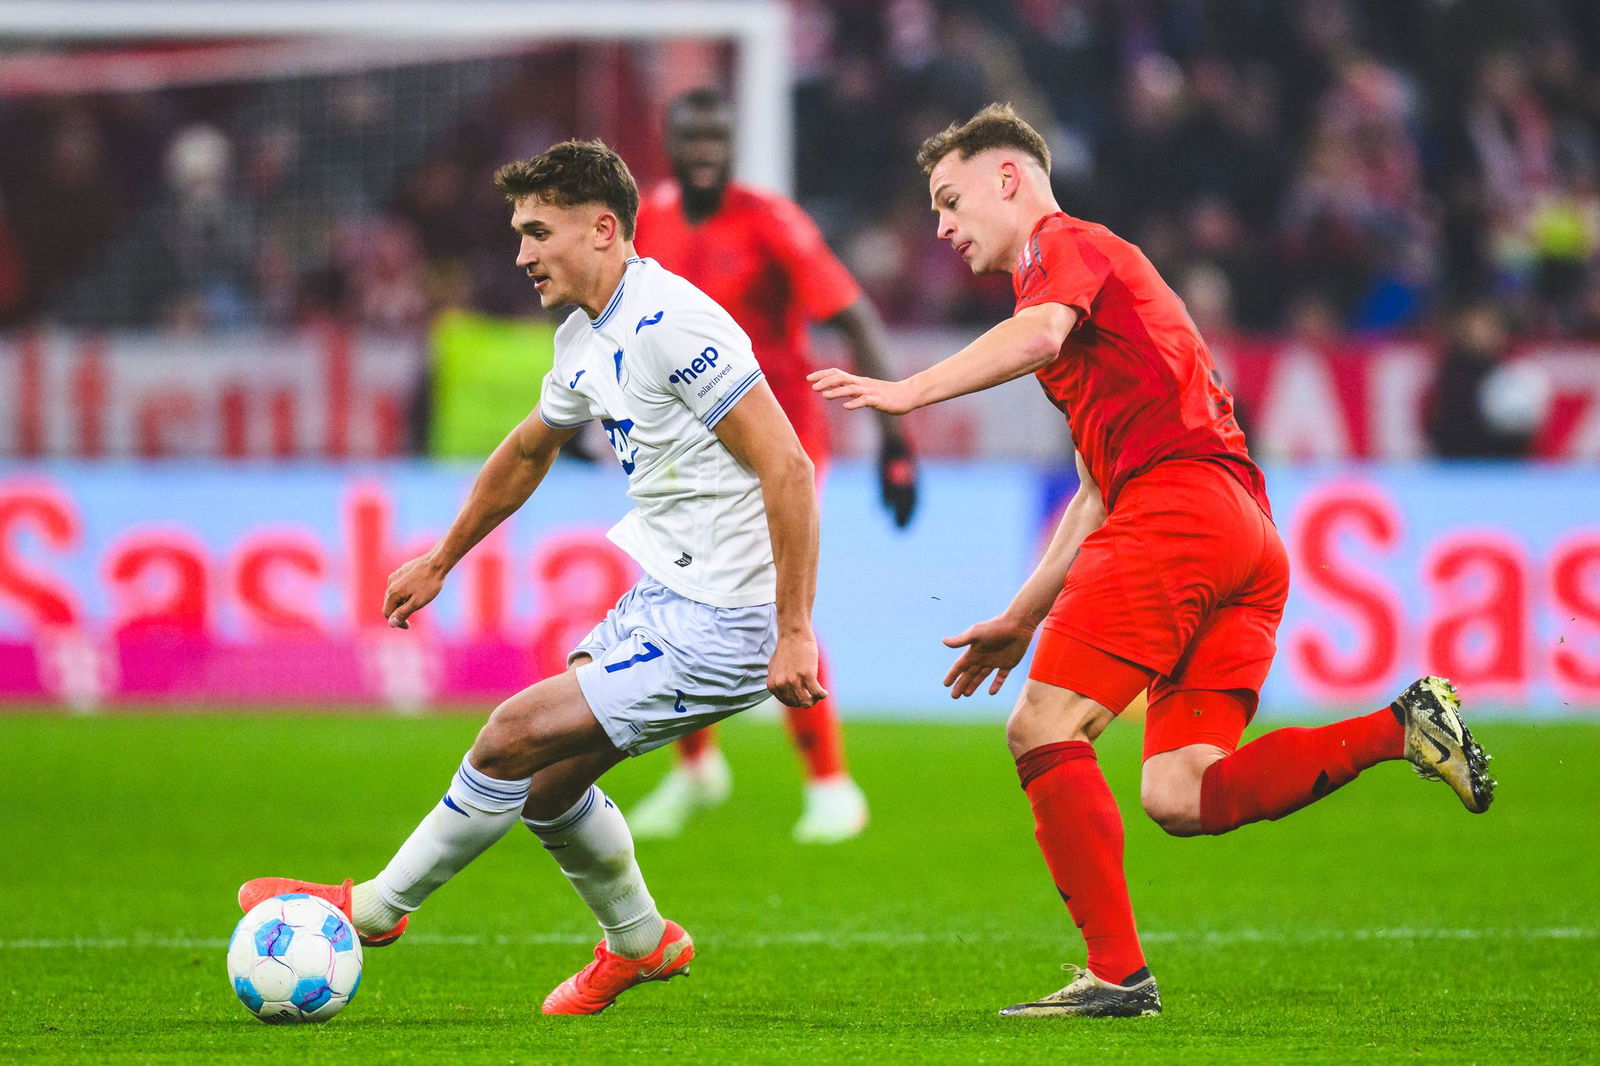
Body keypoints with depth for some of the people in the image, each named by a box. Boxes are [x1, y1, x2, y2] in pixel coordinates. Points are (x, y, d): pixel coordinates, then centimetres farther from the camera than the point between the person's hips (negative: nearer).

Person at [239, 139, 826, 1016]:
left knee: (513, 739, -8)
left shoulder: (673, 326, -20)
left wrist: (795, 631, -25)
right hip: (663, 598, 9)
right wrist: (440, 562, 38)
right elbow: (529, 451, 30)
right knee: (545, 782, 13)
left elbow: (789, 467, -23)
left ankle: (375, 907, 9)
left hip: (717, 625, -9)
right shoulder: (586, 341, 10)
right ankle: (638, 943, 34)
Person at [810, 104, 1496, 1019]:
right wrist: (1022, 619, 34)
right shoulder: (1102, 274, 36)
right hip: (1250, 538, 9)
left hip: (1181, 502, -9)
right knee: (1179, 797, -3)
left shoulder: (1069, 245, 8)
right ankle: (1399, 727, -10)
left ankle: (1118, 973, -15)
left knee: (1045, 728, -10)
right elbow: (1100, 489, 37)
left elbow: (1040, 335, -18)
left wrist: (909, 391, -27)